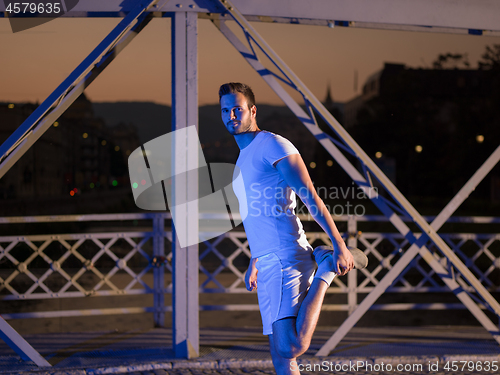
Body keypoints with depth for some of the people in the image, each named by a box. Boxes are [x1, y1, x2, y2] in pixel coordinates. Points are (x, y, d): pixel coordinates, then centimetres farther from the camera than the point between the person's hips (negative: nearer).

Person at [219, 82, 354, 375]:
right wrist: (254, 263, 32)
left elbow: (312, 198, -12)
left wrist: (340, 246, -18)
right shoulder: (244, 158, 24)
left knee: (291, 346, -23)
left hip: (286, 258, -9)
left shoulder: (272, 145, -5)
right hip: (268, 263, 9)